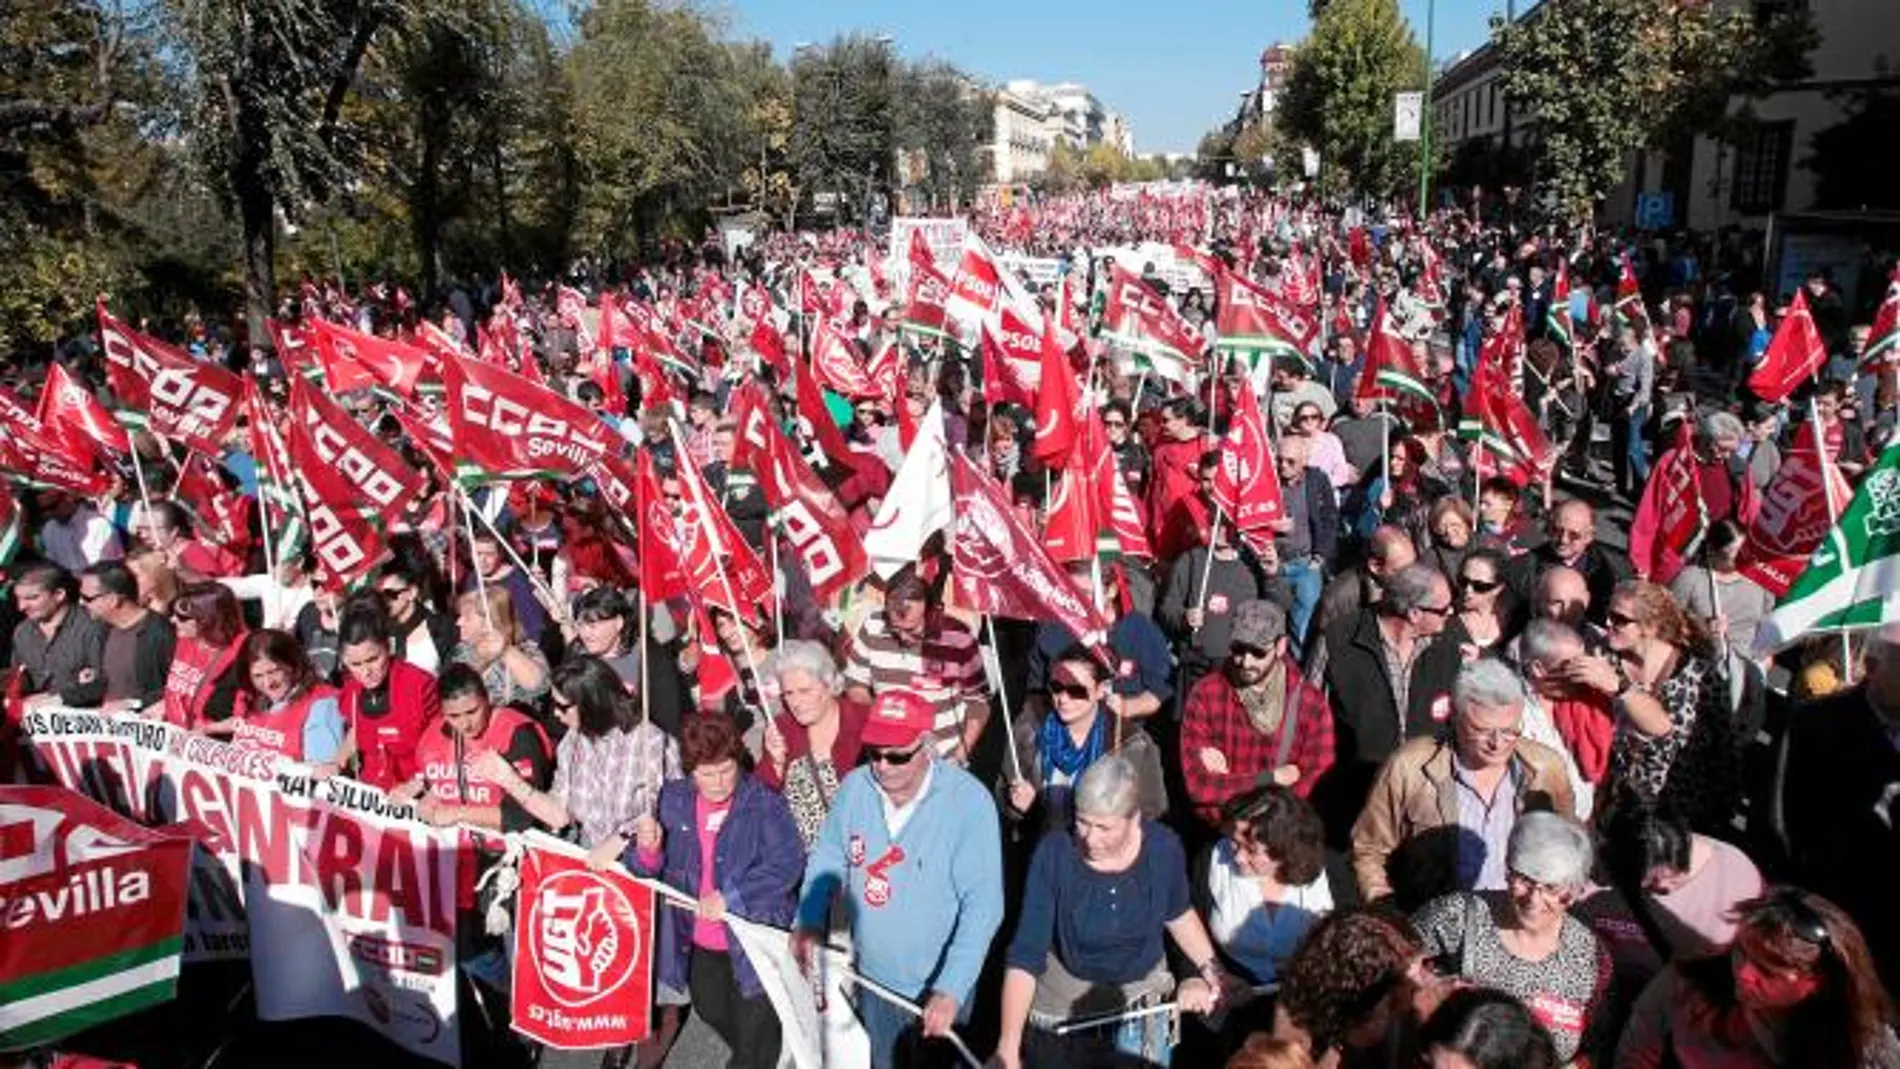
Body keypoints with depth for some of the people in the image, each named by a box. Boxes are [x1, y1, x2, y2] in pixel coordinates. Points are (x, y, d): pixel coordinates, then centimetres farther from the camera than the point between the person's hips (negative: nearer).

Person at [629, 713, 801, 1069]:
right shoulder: (673, 800, -3)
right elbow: (651, 868, 0)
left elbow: (788, 863, -24)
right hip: (698, 943, 5)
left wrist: (731, 898, -32)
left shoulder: (765, 804, -16)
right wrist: (648, 849, -23)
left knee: (755, 1036, 8)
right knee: (711, 1012, 29)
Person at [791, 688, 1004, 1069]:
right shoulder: (854, 787, -12)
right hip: (873, 976, 4)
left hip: (939, 984, -4)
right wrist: (810, 921, -9)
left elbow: (983, 905, -27)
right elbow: (828, 857, 4)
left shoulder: (969, 802, -27)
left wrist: (951, 990, -31)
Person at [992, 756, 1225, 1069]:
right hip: (1063, 1005, -2)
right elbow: (1025, 955, -26)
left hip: (1142, 1002, 2)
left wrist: (1210, 969, -7)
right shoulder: (1055, 852, -24)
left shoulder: (1163, 848, -18)